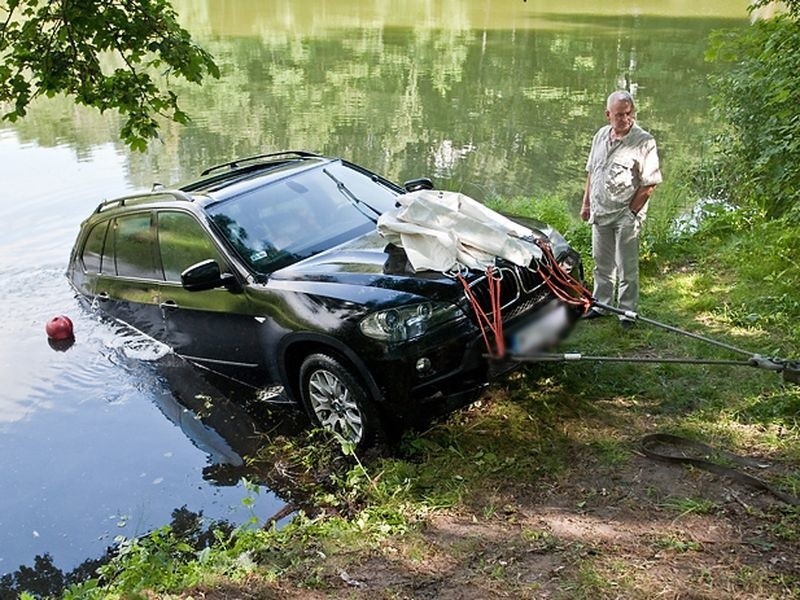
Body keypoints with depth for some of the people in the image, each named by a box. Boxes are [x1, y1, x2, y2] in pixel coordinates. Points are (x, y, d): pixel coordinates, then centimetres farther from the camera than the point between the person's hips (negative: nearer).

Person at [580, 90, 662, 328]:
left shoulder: (644, 142, -13)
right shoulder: (601, 135, 7)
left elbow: (649, 184, -13)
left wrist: (631, 211, -14)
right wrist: (586, 203, 13)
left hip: (625, 213, -6)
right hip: (599, 212, 6)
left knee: (626, 267, 1)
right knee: (601, 262, 17)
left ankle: (627, 312, 12)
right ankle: (601, 304, 31)